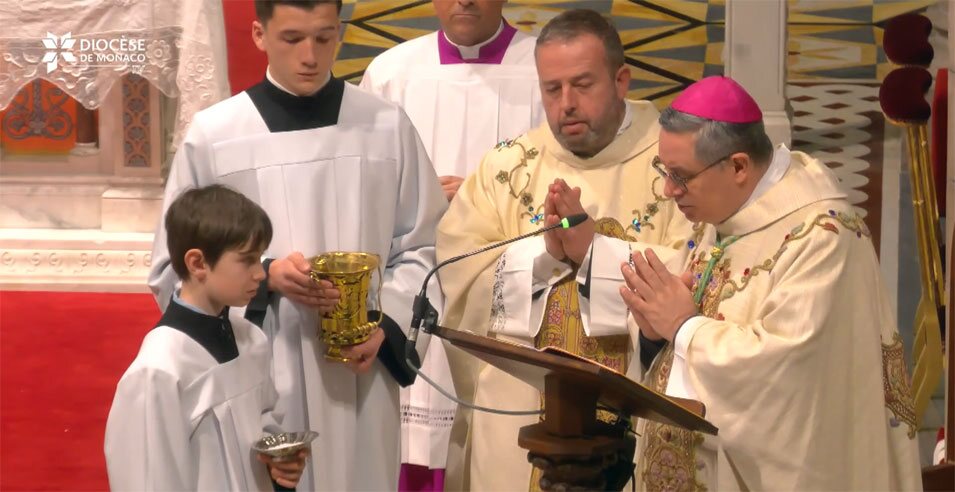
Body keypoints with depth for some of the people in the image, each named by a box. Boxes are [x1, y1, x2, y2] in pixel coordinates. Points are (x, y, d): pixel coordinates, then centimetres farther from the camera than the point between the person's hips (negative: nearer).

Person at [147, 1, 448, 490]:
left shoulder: (387, 127, 0)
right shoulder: (212, 135, -4)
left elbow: (419, 249, 6)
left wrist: (385, 326, -10)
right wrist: (266, 277, -14)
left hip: (359, 377, 1)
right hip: (257, 379, -1)